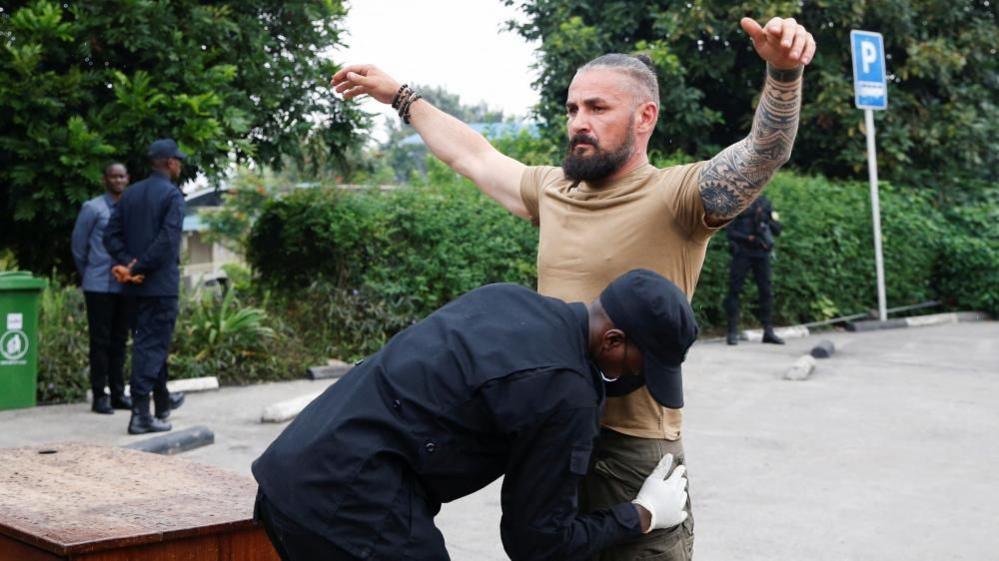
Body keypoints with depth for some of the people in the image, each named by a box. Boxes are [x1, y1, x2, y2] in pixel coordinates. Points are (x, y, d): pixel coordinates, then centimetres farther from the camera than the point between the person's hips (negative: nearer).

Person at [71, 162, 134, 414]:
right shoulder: (93, 208, -5)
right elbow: (79, 246, 3)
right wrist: (88, 275, 12)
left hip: (125, 286, 4)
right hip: (99, 287, -4)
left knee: (119, 341, 10)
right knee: (100, 341, 0)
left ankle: (118, 393, 17)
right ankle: (99, 395, 6)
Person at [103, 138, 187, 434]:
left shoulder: (130, 194, 10)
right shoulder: (172, 195, -11)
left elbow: (111, 235, 5)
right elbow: (168, 240, -22)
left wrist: (127, 263, -5)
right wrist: (138, 267, -17)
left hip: (136, 285, 7)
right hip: (161, 283, -7)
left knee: (148, 341, 19)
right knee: (152, 344, -4)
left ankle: (162, 401, 34)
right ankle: (140, 413, -7)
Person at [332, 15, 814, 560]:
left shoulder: (676, 197, -10)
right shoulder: (553, 191, 9)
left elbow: (764, 150, -25)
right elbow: (472, 154, 23)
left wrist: (783, 72, -44)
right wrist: (401, 97, 30)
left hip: (634, 451, -6)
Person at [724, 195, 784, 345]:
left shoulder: (765, 203, 12)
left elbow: (777, 230, 10)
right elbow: (729, 231, -5)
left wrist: (765, 221, -9)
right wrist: (748, 238, -18)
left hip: (761, 253, 3)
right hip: (742, 252, -3)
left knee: (766, 292, 3)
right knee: (734, 290, -5)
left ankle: (768, 331, 9)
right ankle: (733, 332, -1)